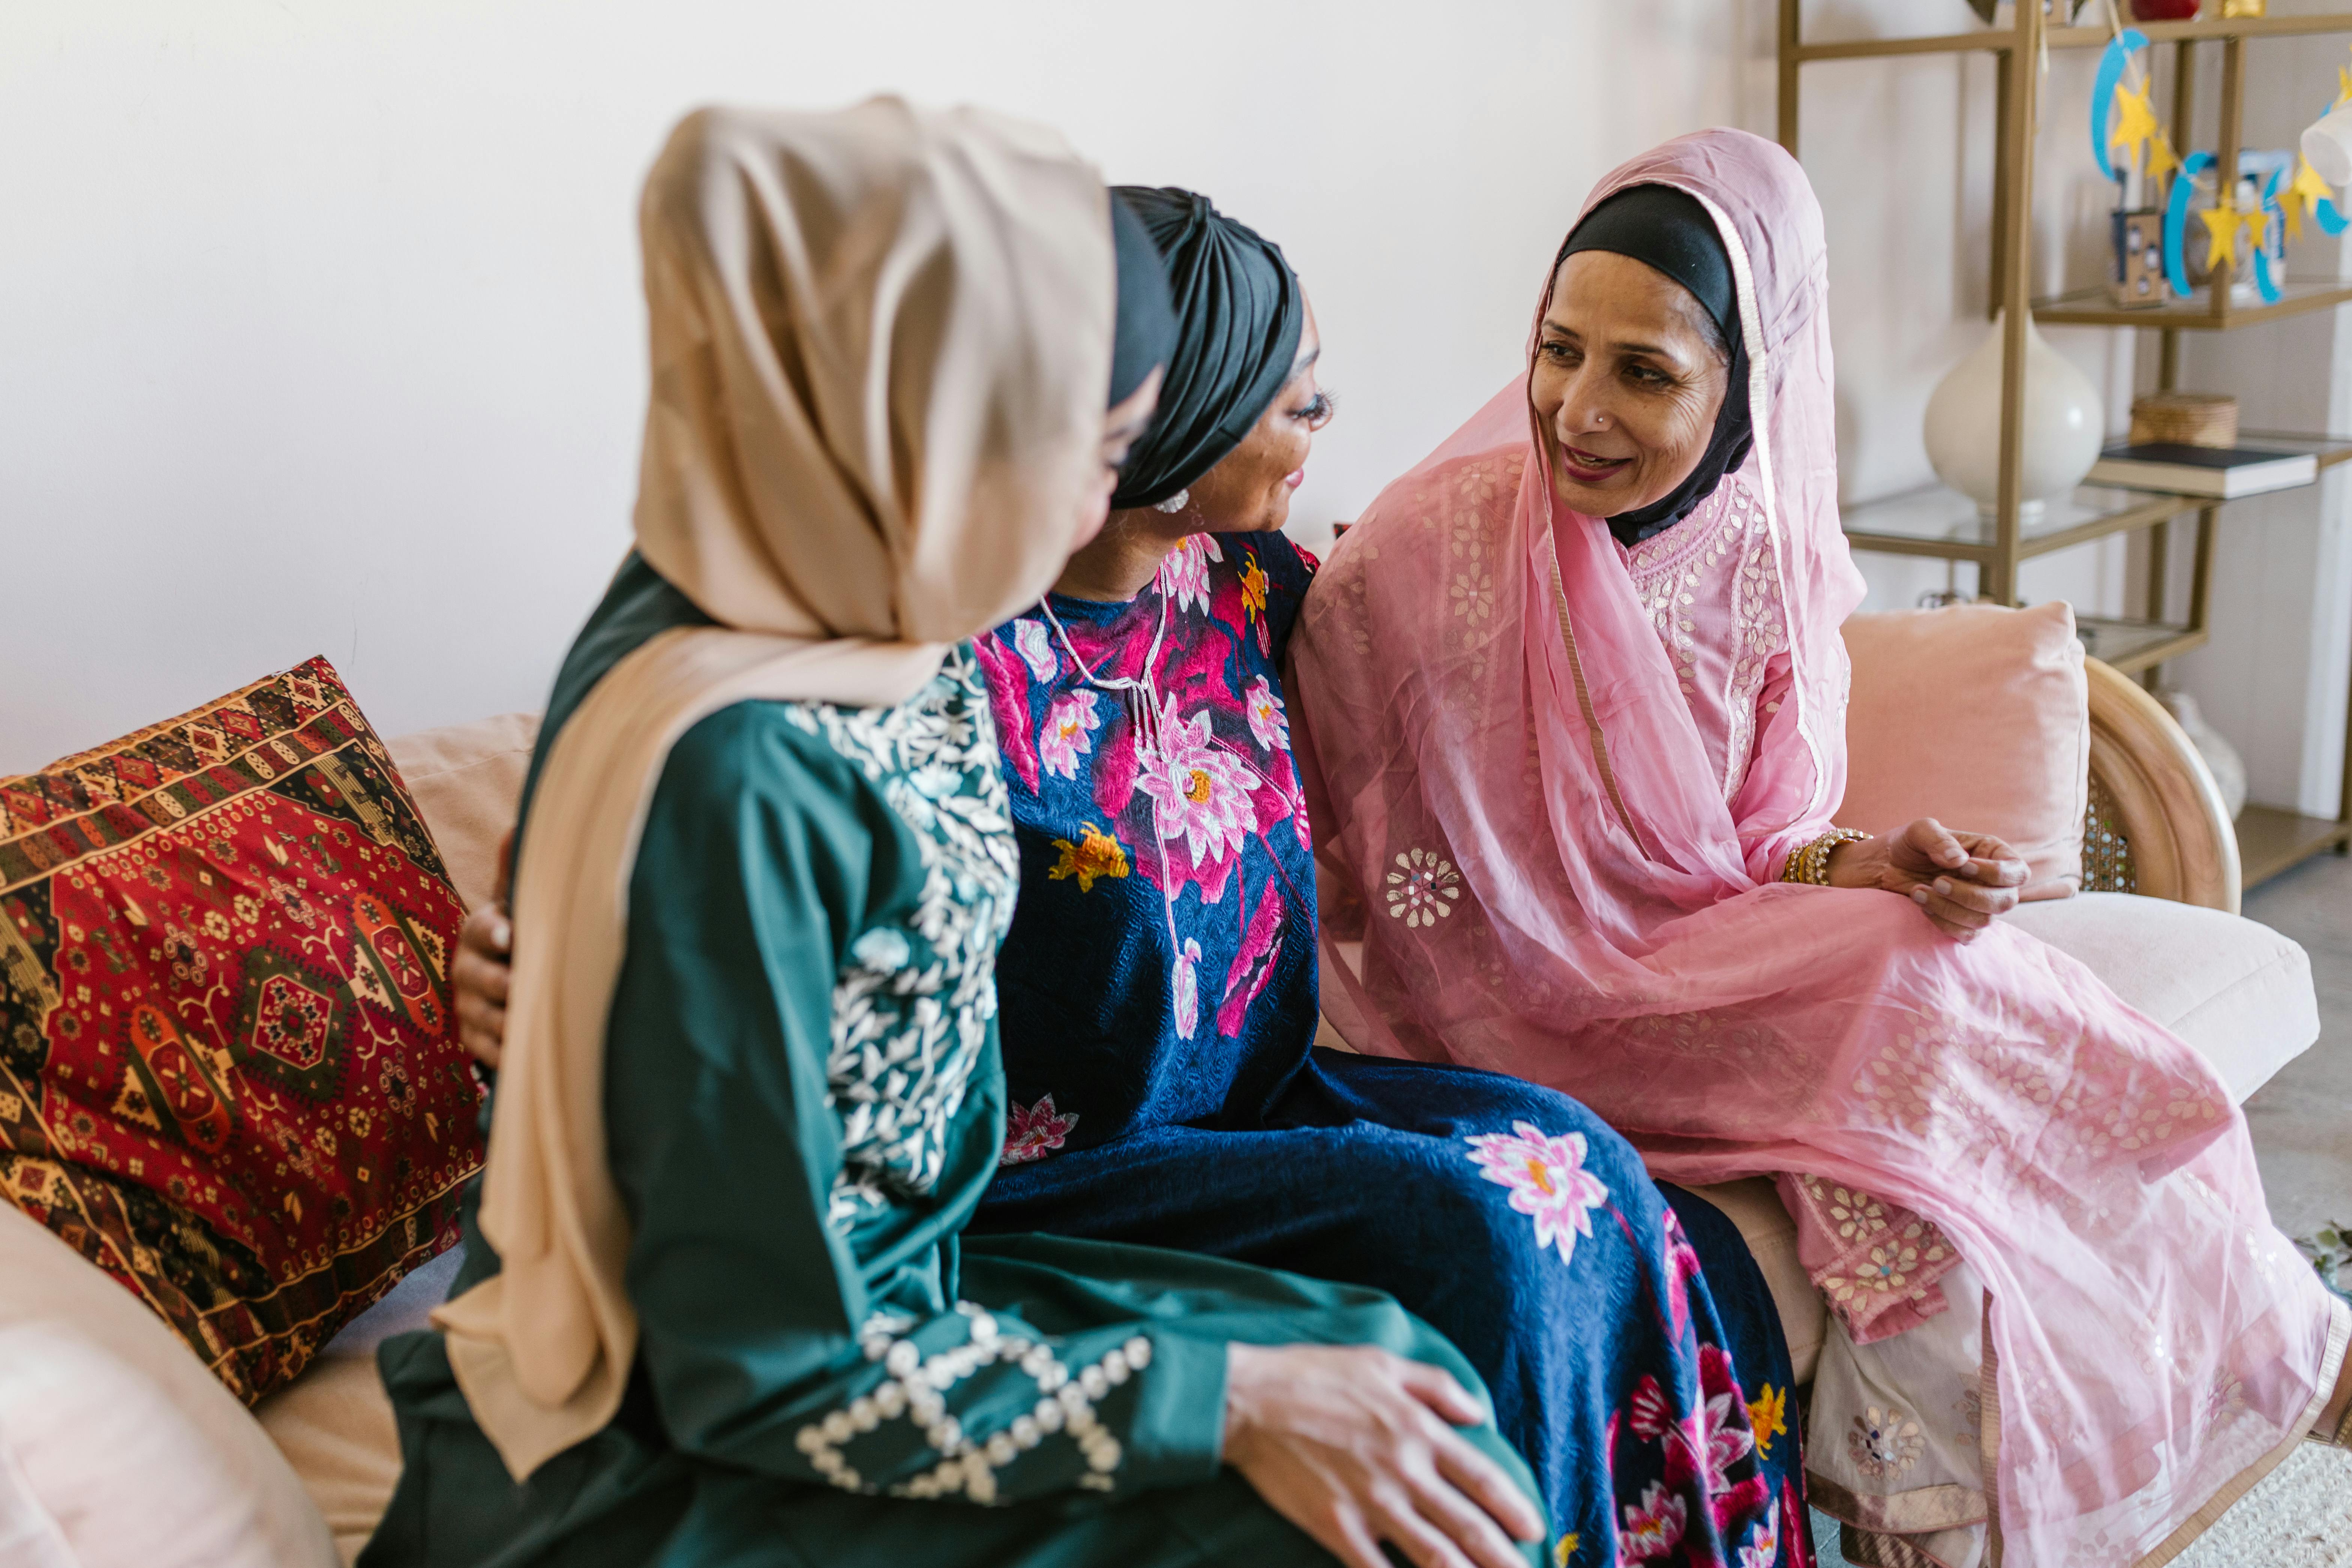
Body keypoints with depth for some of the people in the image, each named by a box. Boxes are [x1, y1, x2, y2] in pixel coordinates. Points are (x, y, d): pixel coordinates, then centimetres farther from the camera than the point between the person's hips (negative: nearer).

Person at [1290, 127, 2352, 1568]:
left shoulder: (1772, 559, -4)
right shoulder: (1424, 553, -18)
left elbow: (1762, 846, 5)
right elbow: (1330, 869, -11)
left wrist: (1869, 868, -19)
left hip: (1707, 961, 5)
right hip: (1519, 1013, -4)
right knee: (1916, 1016, -22)